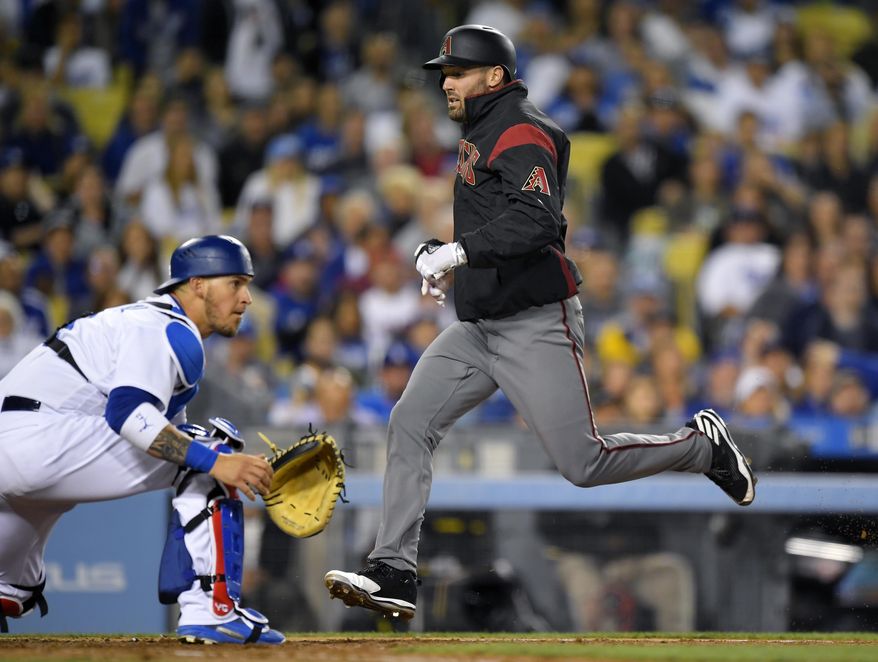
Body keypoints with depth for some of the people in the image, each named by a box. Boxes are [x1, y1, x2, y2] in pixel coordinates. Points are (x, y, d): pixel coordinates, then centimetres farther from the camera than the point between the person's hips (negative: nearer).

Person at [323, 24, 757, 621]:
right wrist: (453, 265, 21)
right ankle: (394, 575, -8)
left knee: (582, 464, -8)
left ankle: (703, 446, 16)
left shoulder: (521, 134, -15)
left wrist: (461, 251, -35)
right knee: (410, 425, -6)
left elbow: (538, 221, -30)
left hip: (537, 325, -9)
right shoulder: (483, 133, 17)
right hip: (479, 327, 9)